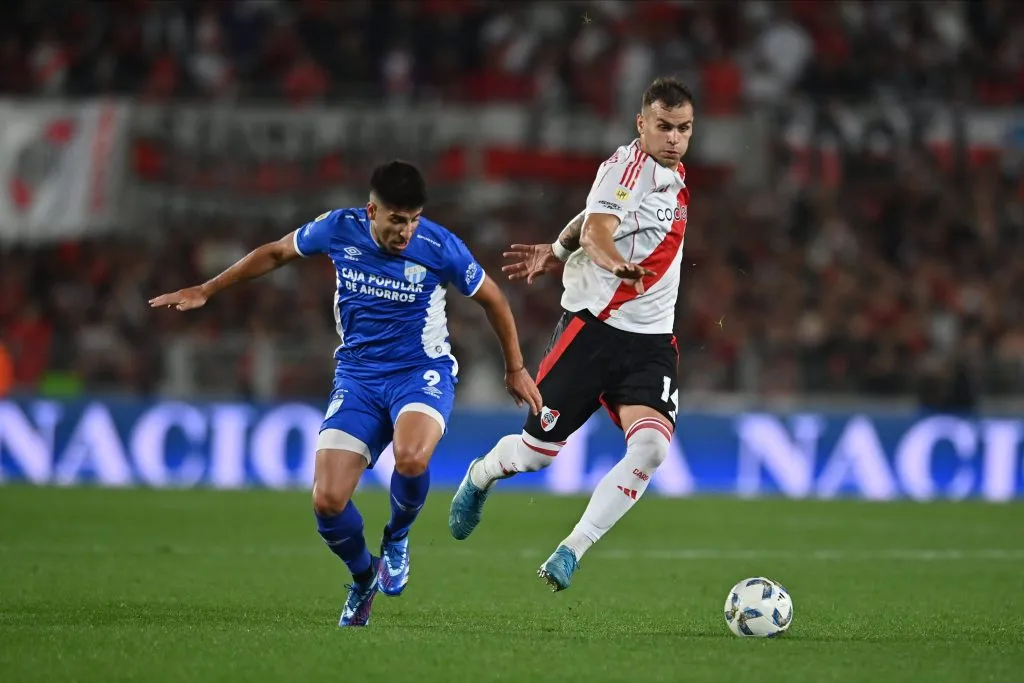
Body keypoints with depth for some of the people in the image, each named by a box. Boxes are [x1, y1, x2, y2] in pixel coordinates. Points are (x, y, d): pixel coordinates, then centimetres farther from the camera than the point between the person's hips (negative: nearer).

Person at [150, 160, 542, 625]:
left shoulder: (439, 247, -14)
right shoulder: (339, 230, -8)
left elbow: (492, 299, 3)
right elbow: (276, 253, 11)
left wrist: (515, 369, 12)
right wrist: (206, 290, 14)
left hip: (422, 372, -3)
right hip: (358, 376, 3)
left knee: (410, 458, -37)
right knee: (327, 502, -14)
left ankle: (397, 537, -2)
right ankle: (363, 579, 19)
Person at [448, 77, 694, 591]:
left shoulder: (674, 179, 14)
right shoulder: (628, 163, -10)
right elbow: (595, 229, -27)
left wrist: (558, 253, 14)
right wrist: (618, 265, -47)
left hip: (651, 344, 6)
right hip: (593, 328, -6)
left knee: (651, 446, -20)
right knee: (538, 451, 3)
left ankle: (571, 551, -14)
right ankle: (479, 477, 39)